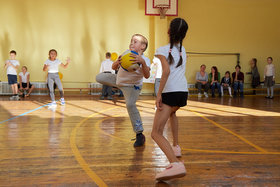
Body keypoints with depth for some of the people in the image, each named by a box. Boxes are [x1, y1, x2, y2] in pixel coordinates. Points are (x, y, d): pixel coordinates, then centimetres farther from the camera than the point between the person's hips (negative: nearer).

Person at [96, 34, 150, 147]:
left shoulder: (144, 60, -23)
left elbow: (147, 76, -39)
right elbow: (113, 67, -14)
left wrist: (142, 62, -54)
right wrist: (117, 62, -37)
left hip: (132, 86, -5)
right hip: (119, 80, 5)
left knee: (130, 105, -28)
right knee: (99, 78, 7)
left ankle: (139, 134, -17)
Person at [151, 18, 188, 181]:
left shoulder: (163, 50, 0)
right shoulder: (183, 50, 19)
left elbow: (166, 71, -16)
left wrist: (159, 94, -17)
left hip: (170, 92, -7)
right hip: (184, 91, 7)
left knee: (156, 133, -11)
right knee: (172, 112, 39)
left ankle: (176, 164, -31)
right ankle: (176, 147, 39)